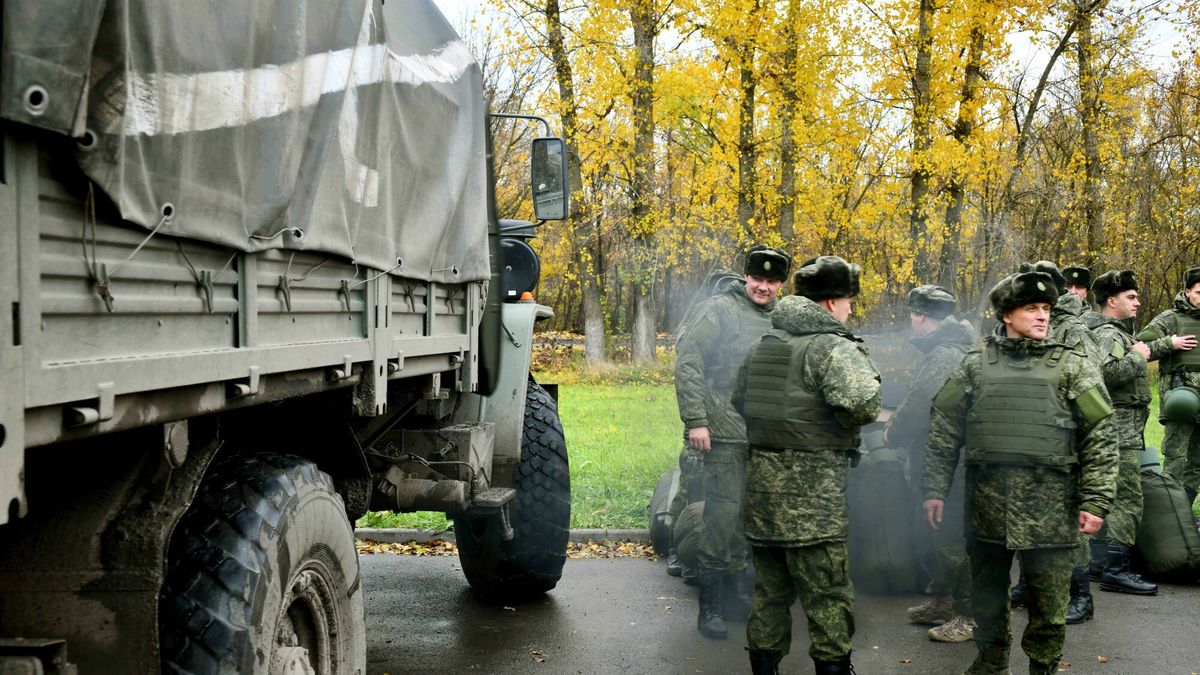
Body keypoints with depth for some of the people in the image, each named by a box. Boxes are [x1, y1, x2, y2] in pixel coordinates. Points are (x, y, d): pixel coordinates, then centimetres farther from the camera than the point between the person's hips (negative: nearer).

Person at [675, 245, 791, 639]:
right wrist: (695, 420, -15)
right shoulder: (719, 310, -3)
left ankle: (740, 588, 24)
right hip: (726, 433, -6)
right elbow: (687, 362, -9)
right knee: (724, 511, -7)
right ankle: (710, 602, 2)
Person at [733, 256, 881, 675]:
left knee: (770, 590, 17)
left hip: (761, 480, 8)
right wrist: (843, 426, -7)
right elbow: (862, 404, -27)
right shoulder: (834, 348, -12)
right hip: (810, 491, -8)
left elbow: (739, 400, 24)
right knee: (828, 597, 0)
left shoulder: (764, 345, 13)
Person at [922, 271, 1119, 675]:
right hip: (987, 507, 2)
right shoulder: (974, 367, 5)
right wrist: (935, 490, 2)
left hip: (1050, 512, -2)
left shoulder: (1074, 368, 2)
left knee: (1048, 604, 6)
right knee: (987, 597, 15)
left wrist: (1095, 501, -9)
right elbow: (944, 432, 7)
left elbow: (1101, 438, -2)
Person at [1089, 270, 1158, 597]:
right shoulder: (1107, 334, -13)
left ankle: (1110, 565, 22)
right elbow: (1107, 371, -31)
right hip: (1121, 429, -11)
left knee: (1117, 498, 15)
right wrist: (1138, 356, -18)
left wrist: (1139, 354, 11)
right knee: (1128, 500, -11)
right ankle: (1115, 571, -11)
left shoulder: (1120, 333, 21)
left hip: (1127, 430, 11)